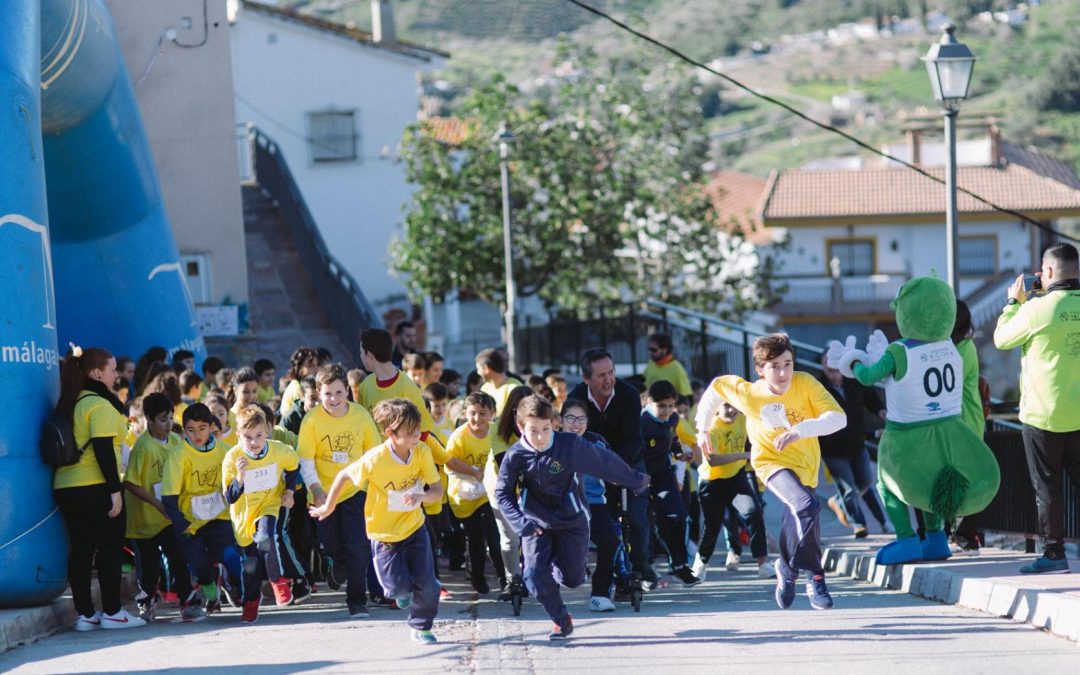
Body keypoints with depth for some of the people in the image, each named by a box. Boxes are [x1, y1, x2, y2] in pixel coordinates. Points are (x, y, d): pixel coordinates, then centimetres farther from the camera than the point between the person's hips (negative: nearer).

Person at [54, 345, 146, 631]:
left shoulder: (70, 404, 14)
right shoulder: (99, 405, -11)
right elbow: (103, 450, -18)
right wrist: (114, 490, -16)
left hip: (65, 487, 8)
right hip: (95, 488, -8)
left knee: (80, 549, 8)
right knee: (109, 549, 0)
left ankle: (85, 613, 9)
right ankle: (112, 612, 3)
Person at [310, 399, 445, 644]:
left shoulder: (422, 452, -16)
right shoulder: (374, 460, -26)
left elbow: (438, 490, -12)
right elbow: (344, 476, -9)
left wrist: (422, 496, -34)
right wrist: (328, 507, 2)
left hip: (414, 526, 3)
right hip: (384, 532, -3)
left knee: (426, 584, -2)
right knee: (400, 587, -6)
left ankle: (421, 627, 23)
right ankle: (402, 591, 32)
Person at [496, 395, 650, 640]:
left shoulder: (570, 445, -18)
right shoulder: (516, 456, -15)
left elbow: (605, 462, -4)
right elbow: (503, 493, -7)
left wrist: (636, 480, 9)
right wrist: (521, 523, -21)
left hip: (572, 521, 0)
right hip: (536, 524, 0)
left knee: (572, 578, -1)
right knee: (535, 576, -14)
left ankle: (556, 566, 37)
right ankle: (562, 621, 8)